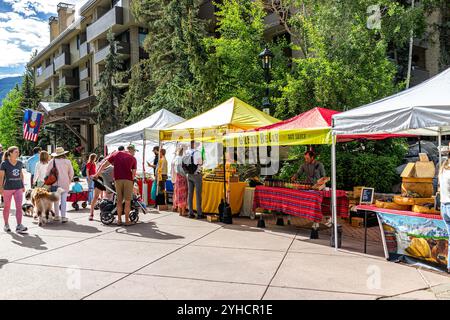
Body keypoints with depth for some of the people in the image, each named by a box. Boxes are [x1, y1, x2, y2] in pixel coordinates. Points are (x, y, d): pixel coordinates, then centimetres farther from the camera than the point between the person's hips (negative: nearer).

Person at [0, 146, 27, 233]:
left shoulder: (20, 163, 5)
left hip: (18, 188, 3)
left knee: (19, 206, -5)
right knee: (7, 207, 10)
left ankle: (19, 226, -5)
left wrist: (23, 185, 15)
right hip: (8, 188, -3)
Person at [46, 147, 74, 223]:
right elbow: (71, 173, 3)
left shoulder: (52, 161, -3)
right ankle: (63, 217, -2)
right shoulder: (67, 161, -2)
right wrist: (69, 181, 17)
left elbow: (47, 173, 0)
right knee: (64, 200, 1)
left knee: (56, 199, 12)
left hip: (55, 183, 1)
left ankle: (57, 216, 19)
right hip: (65, 183, -1)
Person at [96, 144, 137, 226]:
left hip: (118, 179, 2)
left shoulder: (116, 154, 11)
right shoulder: (133, 158, 8)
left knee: (119, 201, 11)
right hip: (128, 180, -2)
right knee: (127, 201, 4)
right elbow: (133, 173, 1)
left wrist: (97, 175, 10)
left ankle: (119, 220, 14)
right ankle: (127, 220, 7)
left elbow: (104, 164, 6)